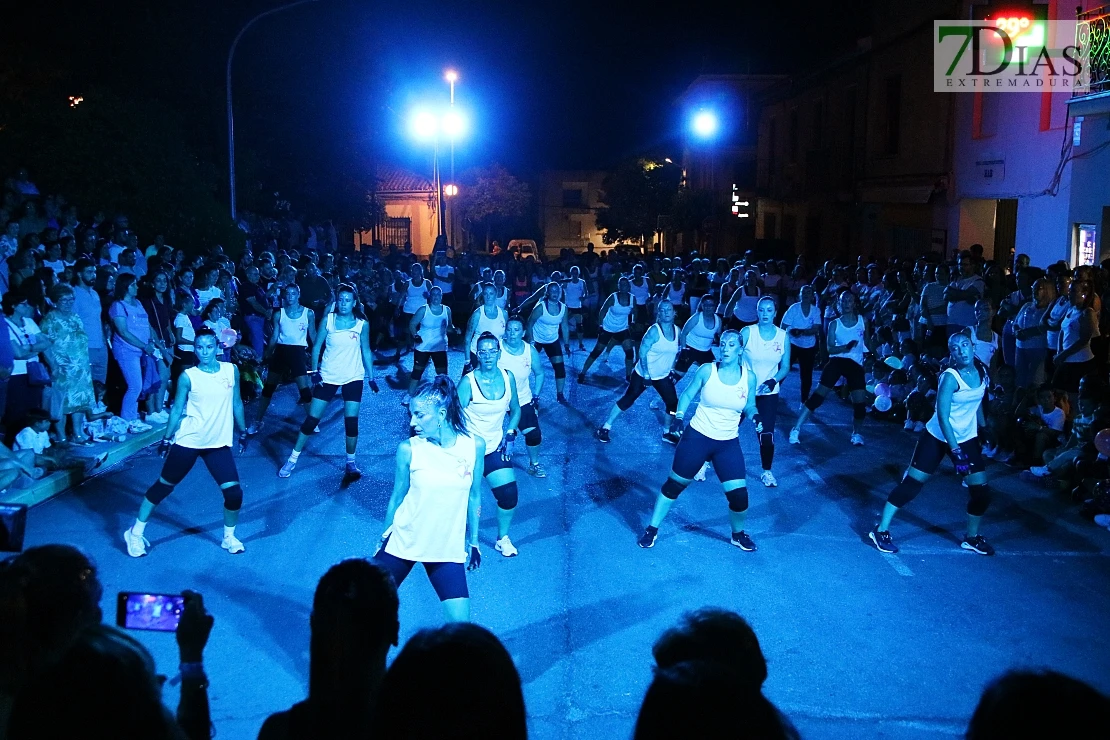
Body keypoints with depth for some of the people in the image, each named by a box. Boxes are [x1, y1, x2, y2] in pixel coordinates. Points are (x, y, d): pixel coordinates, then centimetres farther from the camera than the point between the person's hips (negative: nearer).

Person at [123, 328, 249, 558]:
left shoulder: (231, 370, -1)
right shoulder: (188, 377, -10)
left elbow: (236, 403, 10)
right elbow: (176, 409, -2)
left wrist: (243, 431, 14)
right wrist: (167, 439, 1)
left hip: (218, 443, 2)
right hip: (188, 442, -2)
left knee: (234, 492, -5)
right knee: (163, 486, 9)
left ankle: (229, 538, 19)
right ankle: (135, 533, 27)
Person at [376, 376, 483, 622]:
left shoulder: (475, 445, -7)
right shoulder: (408, 449, -11)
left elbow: (474, 496, 5)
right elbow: (397, 497, 1)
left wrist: (473, 541, 12)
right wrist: (384, 538, 10)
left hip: (447, 549, 1)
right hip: (403, 543, 0)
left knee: (460, 624, -7)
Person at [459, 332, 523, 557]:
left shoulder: (508, 377, -5)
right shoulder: (468, 381, -18)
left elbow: (515, 410, 10)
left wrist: (509, 436, -1)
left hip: (496, 446, 3)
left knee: (509, 494, -5)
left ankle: (502, 538, 18)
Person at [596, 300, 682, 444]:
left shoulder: (677, 331, -2)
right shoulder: (654, 331, -20)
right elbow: (642, 352, -21)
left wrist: (672, 371, 10)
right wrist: (646, 375, -23)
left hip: (663, 376, 6)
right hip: (644, 374, -5)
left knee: (673, 403, 3)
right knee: (627, 400, 1)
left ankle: (667, 433, 24)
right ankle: (605, 428, 10)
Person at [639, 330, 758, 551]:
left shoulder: (749, 377, -4)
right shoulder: (707, 370, -10)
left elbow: (749, 406, 9)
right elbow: (688, 394, 2)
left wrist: (755, 417, -11)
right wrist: (679, 413, -14)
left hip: (728, 443, 1)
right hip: (697, 437, -1)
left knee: (739, 494, -4)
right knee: (674, 484, 8)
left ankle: (738, 534, 27)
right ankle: (652, 528, 28)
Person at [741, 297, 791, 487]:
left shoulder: (783, 336, -5)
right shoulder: (747, 332, -11)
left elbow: (785, 367, 0)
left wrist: (773, 381, -17)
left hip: (768, 393, 1)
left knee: (767, 434, -5)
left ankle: (766, 471, 19)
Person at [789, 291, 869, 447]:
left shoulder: (863, 321, 7)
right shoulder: (835, 324, 2)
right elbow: (830, 348, -7)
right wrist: (846, 347, -23)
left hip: (856, 364, 2)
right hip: (837, 361, -2)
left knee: (860, 402, -5)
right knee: (819, 393, -13)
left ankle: (856, 434, 22)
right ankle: (796, 429, -12)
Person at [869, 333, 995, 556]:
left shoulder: (981, 371, -5)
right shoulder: (950, 377, -23)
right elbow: (943, 416, -26)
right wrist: (955, 451, -29)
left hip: (967, 439, 5)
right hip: (938, 437, -5)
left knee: (981, 492, 3)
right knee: (912, 483, -5)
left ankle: (972, 538, 26)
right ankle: (881, 530, 5)